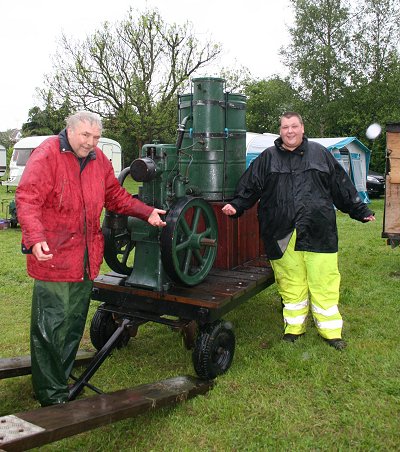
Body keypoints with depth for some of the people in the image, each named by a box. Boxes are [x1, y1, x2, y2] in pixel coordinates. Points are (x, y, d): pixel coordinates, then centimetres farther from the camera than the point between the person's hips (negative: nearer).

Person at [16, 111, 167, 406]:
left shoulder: (99, 160, 10)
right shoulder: (46, 155, -11)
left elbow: (116, 196, 19)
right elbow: (27, 200, -18)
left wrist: (147, 213, 8)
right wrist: (35, 238, -32)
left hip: (86, 260, 7)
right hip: (53, 257, -7)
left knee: (74, 326, 17)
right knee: (51, 328, 1)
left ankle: (62, 381, 36)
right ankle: (51, 395, 16)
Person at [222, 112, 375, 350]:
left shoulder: (320, 154, 12)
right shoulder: (267, 158, 10)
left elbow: (341, 185, 15)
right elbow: (249, 186, 9)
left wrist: (360, 210, 16)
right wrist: (236, 206, -6)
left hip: (318, 233, 0)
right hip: (282, 235, 0)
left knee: (324, 282, 3)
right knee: (291, 283, 7)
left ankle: (331, 331, 17)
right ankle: (294, 327, 23)